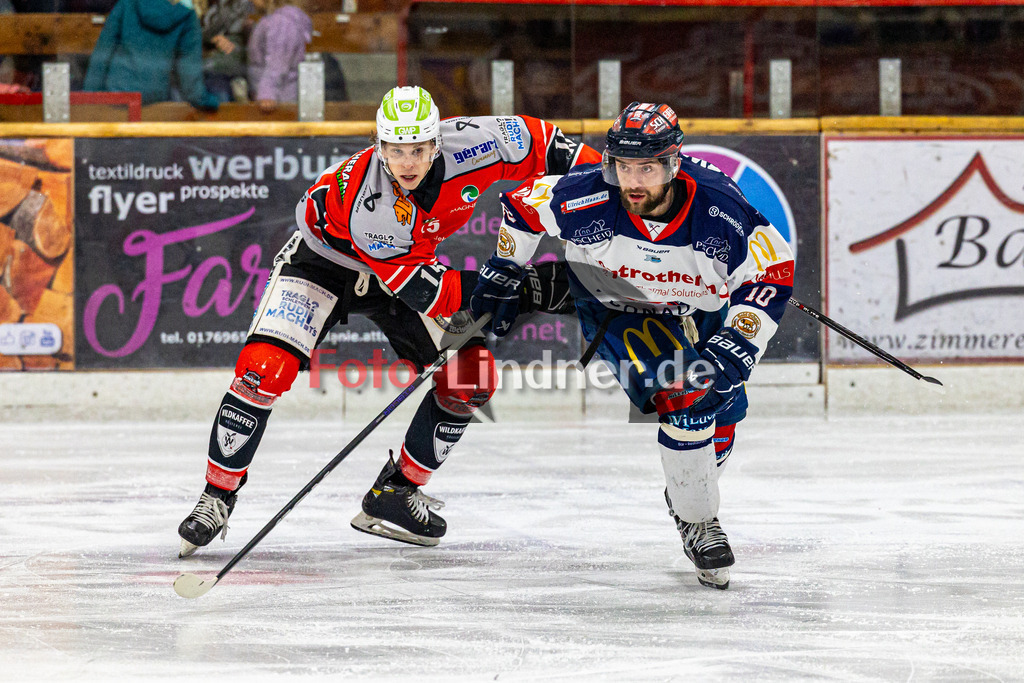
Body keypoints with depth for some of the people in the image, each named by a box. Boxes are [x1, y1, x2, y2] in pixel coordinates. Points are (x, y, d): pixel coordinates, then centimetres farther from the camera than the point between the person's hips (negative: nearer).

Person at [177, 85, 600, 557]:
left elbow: (534, 140, -11)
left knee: (470, 377, -7)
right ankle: (217, 498, -6)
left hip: (410, 261, 5)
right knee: (264, 370, -22)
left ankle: (393, 496, 8)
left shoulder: (467, 145, -31)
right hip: (325, 257, -5)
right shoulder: (366, 202, -41)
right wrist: (521, 290, -39)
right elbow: (421, 291, -36)